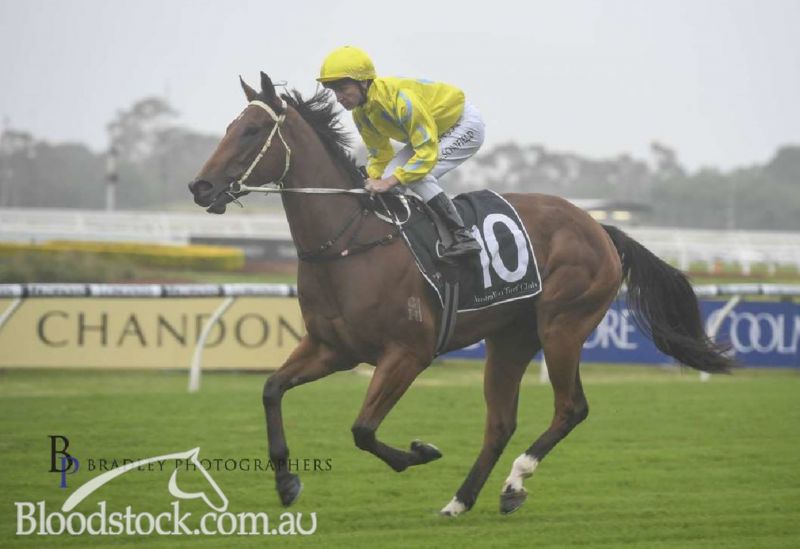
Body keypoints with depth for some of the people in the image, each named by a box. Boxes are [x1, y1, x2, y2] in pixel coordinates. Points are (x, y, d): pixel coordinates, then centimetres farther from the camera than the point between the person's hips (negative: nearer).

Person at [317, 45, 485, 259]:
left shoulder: (400, 97, -37)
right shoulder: (361, 114, -10)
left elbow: (427, 151, -37)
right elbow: (378, 155, 3)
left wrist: (390, 181, -41)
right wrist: (375, 183, -17)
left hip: (465, 124, -9)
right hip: (430, 130, 9)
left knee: (419, 175, -27)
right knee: (391, 175, -4)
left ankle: (463, 238, -25)